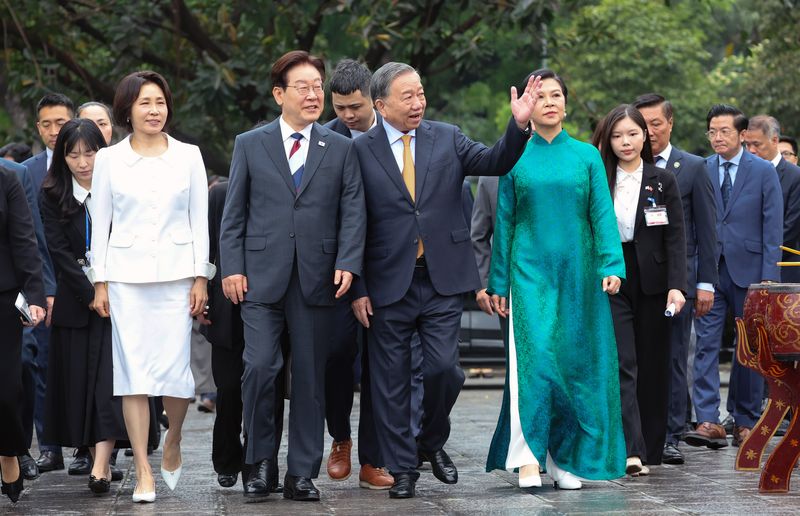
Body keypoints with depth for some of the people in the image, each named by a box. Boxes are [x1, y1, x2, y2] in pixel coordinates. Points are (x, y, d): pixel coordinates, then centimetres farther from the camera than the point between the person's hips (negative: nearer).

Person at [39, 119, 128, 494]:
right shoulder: (53, 196, 1)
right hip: (75, 301, 2)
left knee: (110, 378, -10)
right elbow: (59, 252, -4)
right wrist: (90, 295, -12)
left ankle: (100, 468, -17)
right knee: (77, 380, 3)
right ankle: (97, 459, 12)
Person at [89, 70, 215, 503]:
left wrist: (200, 276, 1)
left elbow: (199, 220, 7)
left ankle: (172, 444, 22)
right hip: (126, 276, 0)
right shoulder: (109, 159, 5)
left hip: (176, 274, 0)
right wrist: (100, 281, 2)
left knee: (174, 368, -6)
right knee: (133, 371, -4)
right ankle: (143, 472, 0)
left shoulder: (188, 156, 6)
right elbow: (100, 223, 7)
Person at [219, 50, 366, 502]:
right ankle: (260, 462, 5)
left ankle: (302, 473, 10)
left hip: (316, 280, 1)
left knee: (310, 377, 3)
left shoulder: (341, 149, 11)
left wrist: (347, 264, -8)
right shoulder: (250, 145, 9)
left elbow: (353, 211, 5)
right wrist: (232, 268, -2)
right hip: (261, 278, -1)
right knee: (260, 367, -11)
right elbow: (234, 213, 7)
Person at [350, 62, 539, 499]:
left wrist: (518, 125, -21)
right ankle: (402, 468, 15)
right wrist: (358, 289, -3)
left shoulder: (447, 139, 7)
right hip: (389, 284, -1)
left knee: (443, 369, -5)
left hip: (442, 281, 1)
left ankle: (432, 443, 22)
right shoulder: (361, 151, -1)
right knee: (391, 381, 4)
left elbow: (495, 162, -3)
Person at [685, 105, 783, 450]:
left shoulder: (764, 172, 0)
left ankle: (745, 421, 16)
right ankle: (708, 421, -10)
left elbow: (773, 227, -2)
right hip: (710, 270, 1)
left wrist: (769, 275, -8)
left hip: (748, 270, -1)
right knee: (706, 343, -7)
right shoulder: (701, 171, 6)